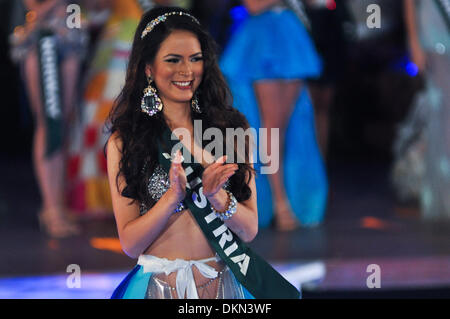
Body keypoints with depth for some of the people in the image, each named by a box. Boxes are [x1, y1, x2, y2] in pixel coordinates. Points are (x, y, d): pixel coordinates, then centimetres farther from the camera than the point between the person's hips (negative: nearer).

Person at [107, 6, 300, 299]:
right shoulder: (124, 141, -4)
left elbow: (249, 230, -2)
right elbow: (130, 243, -8)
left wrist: (216, 196, -20)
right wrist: (175, 196, -21)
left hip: (225, 285, 2)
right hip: (160, 285, -2)